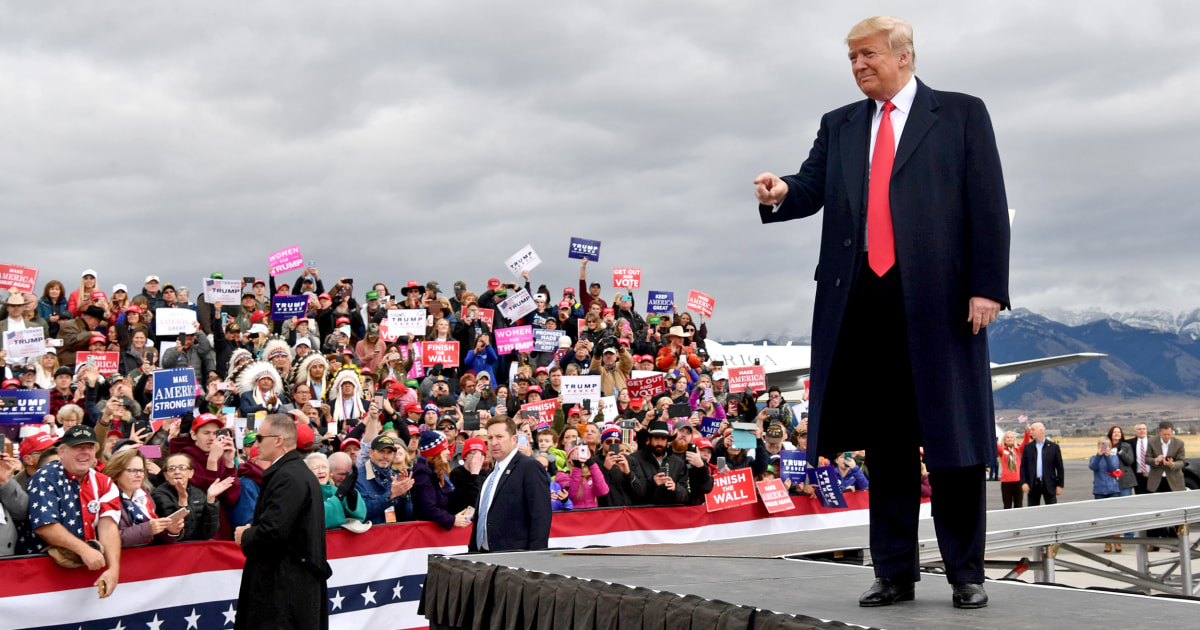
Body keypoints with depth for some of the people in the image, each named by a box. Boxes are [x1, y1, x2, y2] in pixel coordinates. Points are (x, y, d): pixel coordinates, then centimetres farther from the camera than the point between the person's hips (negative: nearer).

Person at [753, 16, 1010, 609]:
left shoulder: (961, 114, 7)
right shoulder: (838, 126, 19)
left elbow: (988, 205, 1)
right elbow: (812, 187, 7)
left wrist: (987, 286, -9)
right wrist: (781, 193, -17)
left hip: (939, 297, -3)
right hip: (864, 299, 4)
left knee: (950, 437, 1)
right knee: (884, 440, 8)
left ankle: (965, 575, 11)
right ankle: (894, 572, 15)